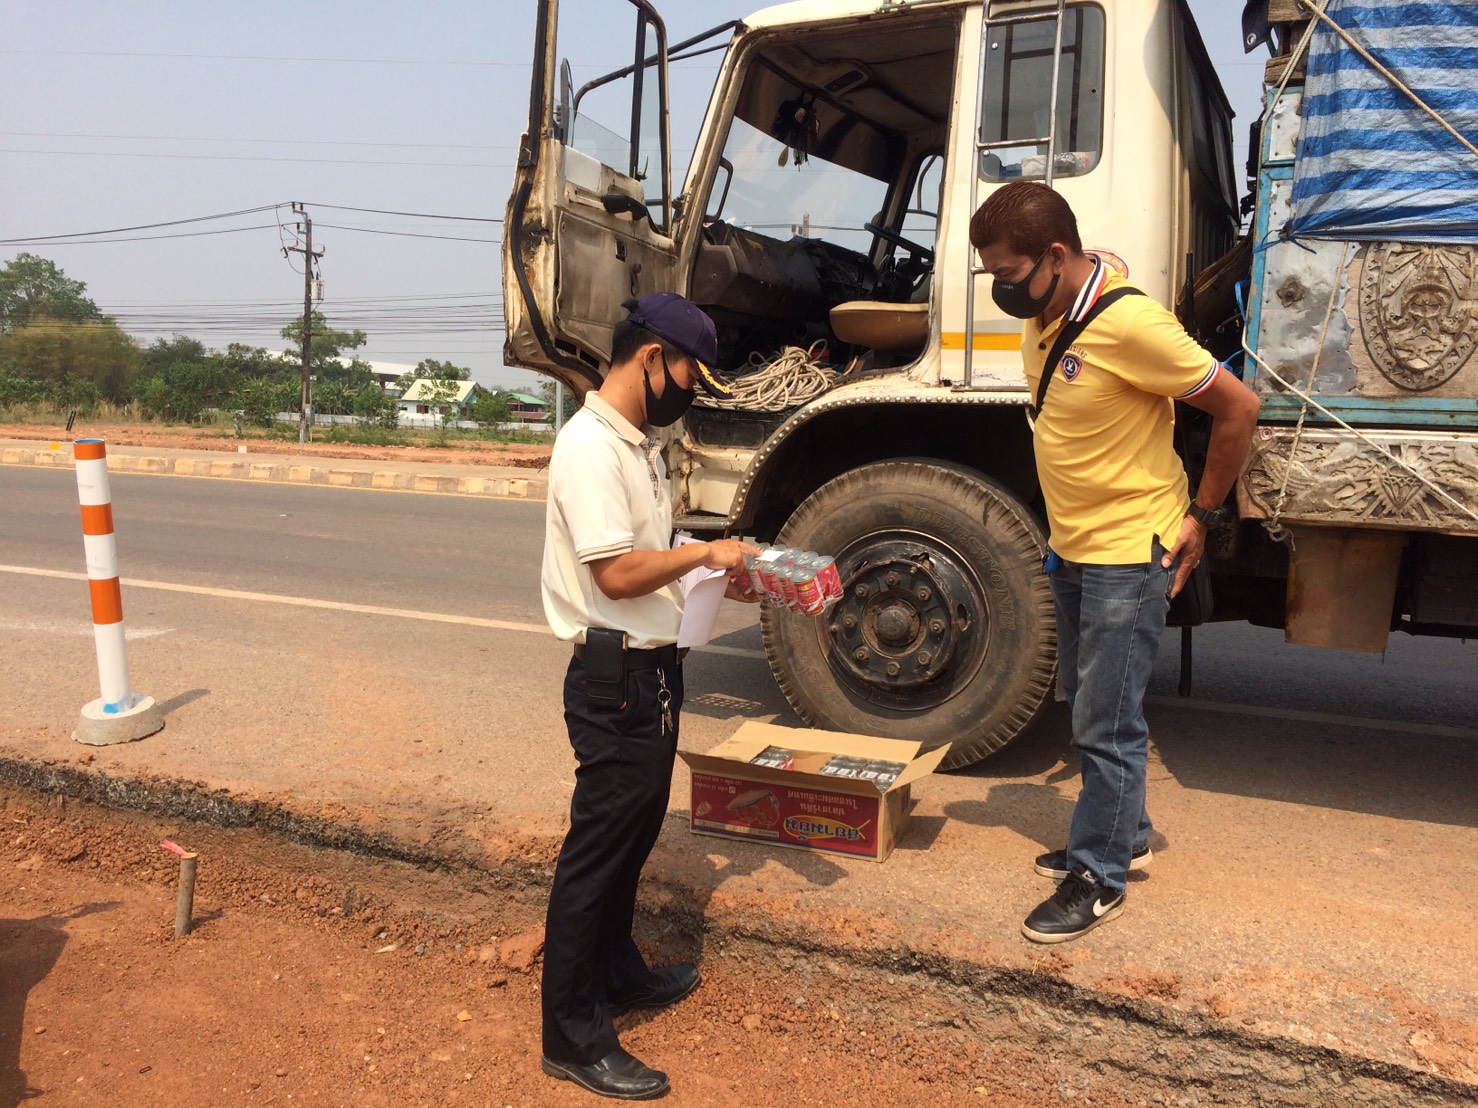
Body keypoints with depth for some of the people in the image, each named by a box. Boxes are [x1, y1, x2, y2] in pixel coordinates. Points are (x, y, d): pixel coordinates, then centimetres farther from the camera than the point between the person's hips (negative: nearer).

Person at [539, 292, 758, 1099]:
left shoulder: (637, 444, 12)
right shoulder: (590, 446, -19)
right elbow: (618, 573, -25)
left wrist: (718, 578, 4)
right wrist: (704, 553, -14)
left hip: (651, 670, 10)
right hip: (615, 679, -10)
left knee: (631, 835, 23)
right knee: (597, 849, 0)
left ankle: (617, 972, 42)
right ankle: (574, 1038, 14)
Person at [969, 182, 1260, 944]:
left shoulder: (1129, 325, -23)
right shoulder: (1042, 318, 2)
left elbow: (1237, 408, -17)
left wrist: (1201, 515, -10)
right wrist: (1062, 524, 13)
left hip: (1130, 556, -9)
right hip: (1072, 550, 9)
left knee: (1106, 727, 0)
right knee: (1089, 709, 19)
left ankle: (1098, 877, 15)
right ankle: (1126, 837, 37)